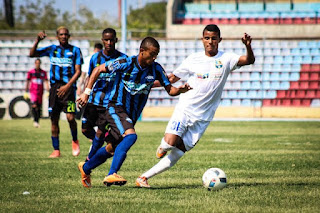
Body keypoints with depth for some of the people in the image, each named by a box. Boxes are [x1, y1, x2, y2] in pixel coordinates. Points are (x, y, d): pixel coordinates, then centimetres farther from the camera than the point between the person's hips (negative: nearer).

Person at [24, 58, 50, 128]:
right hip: (33, 91, -3)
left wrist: (48, 91, -5)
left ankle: (37, 121, 16)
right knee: (34, 105, -19)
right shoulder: (31, 72, 2)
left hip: (40, 92, 3)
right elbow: (27, 82, 7)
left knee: (39, 107, 7)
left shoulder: (43, 72, 7)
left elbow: (46, 82, 4)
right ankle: (35, 121, -15)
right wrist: (26, 92, 6)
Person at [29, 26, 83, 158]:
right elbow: (32, 54, 9)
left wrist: (67, 86, -14)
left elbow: (78, 71, -2)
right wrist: (37, 41, -7)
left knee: (70, 117, -17)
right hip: (55, 87, 3)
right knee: (54, 119, 2)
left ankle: (75, 141, 10)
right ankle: (56, 150, 10)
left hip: (68, 87, -3)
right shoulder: (52, 49, 11)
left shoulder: (75, 50, 3)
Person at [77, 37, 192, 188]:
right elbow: (98, 70, -4)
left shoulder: (156, 69, -3)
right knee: (130, 135, -30)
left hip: (132, 114, 6)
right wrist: (87, 92, -8)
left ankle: (85, 168, 38)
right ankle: (111, 175, -32)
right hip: (116, 108, -6)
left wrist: (180, 90, -24)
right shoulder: (125, 64, -15)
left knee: (112, 149, 14)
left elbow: (170, 90, -1)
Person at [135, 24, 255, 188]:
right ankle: (162, 147, 14)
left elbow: (249, 60, -16)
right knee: (170, 142, -22)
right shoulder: (193, 59, 3)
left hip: (203, 117, 0)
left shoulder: (225, 59, -1)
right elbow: (172, 78, 14)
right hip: (185, 108, 0)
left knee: (177, 154, -3)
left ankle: (144, 177, 6)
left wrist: (248, 46, -37)